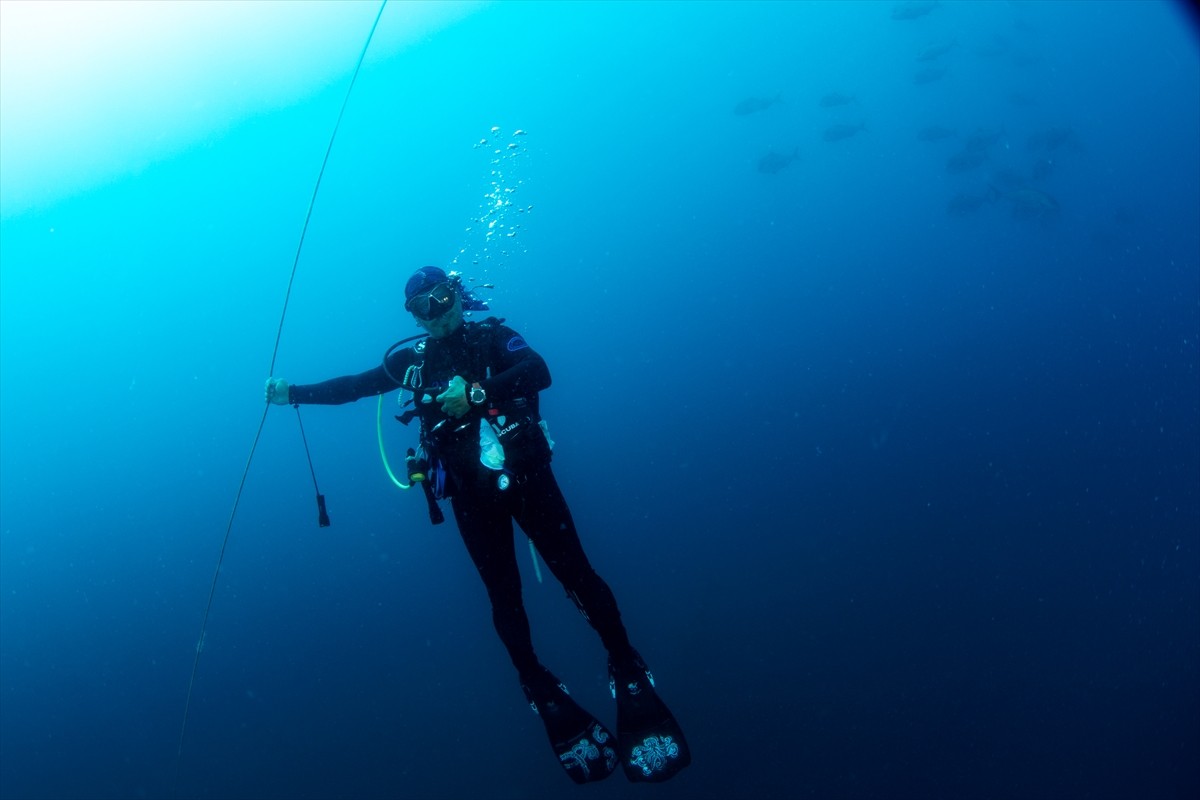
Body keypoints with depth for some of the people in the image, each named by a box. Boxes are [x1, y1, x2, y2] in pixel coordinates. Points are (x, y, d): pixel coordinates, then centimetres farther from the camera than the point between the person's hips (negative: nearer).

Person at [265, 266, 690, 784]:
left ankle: (628, 672, 5)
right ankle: (542, 693, 18)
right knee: (504, 594, 4)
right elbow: (354, 385, 15)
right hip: (472, 493, 3)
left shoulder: (494, 338, 2)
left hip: (524, 474, -2)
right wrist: (293, 393, 8)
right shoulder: (412, 360, 12)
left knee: (574, 573, -7)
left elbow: (538, 372, -15)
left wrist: (476, 393, -27)